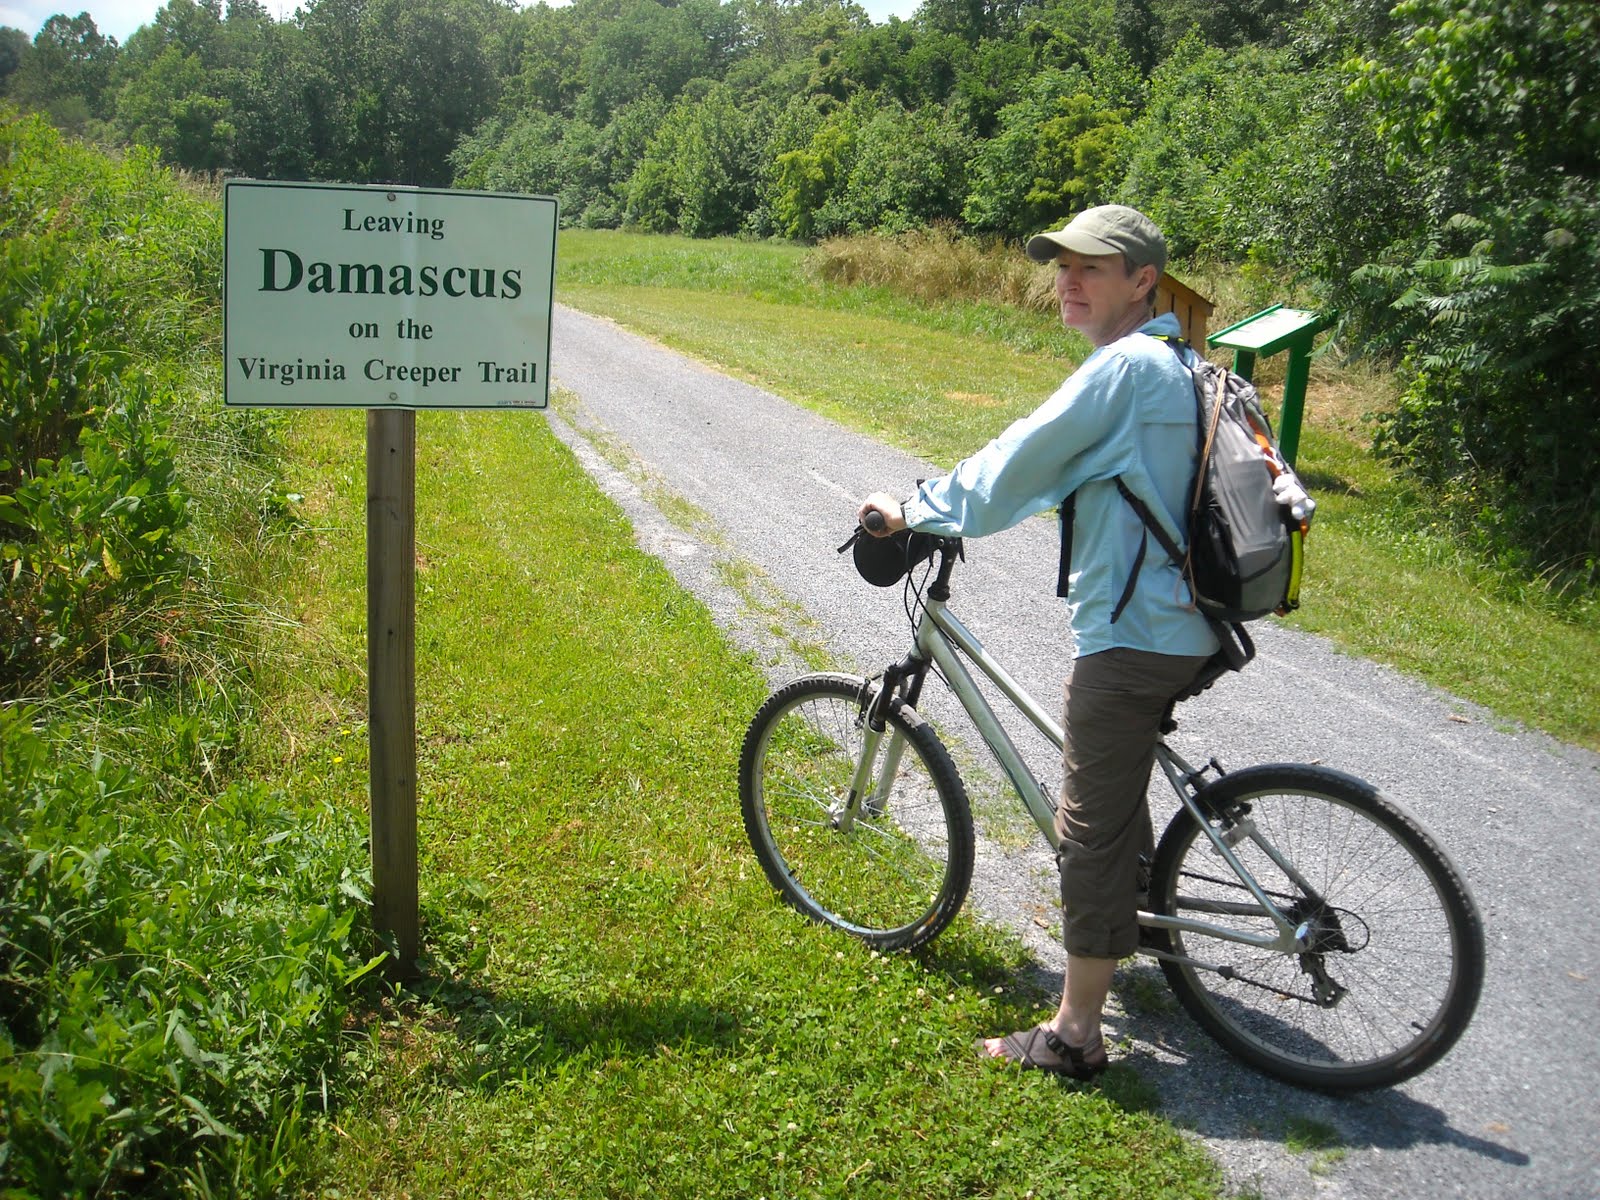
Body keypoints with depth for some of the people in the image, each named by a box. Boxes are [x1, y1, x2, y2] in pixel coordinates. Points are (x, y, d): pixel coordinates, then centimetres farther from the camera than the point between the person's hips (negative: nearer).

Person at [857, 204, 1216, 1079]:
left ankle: (1075, 1034, 7)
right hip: (1175, 627, 10)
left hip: (1128, 636, -10)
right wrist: (946, 508, 22)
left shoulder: (1128, 365, -17)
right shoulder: (1164, 365, 15)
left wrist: (913, 509, -4)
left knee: (1091, 826, -3)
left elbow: (1021, 459, -16)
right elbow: (1056, 466, 23)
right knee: (1118, 795, 29)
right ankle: (1138, 923, 50)